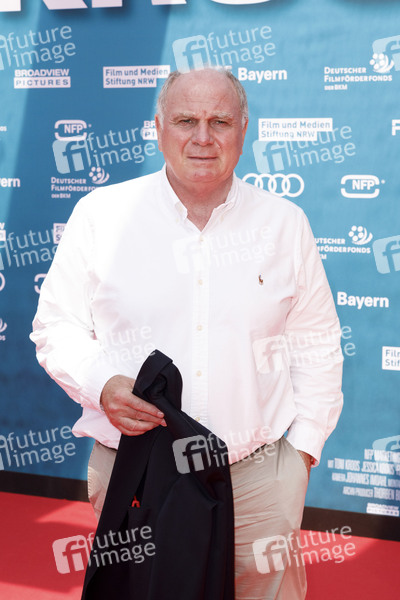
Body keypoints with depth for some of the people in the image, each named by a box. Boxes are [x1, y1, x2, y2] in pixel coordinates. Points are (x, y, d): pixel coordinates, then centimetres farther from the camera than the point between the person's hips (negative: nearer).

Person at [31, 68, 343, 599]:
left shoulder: (284, 223, 4)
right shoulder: (100, 214, 0)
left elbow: (316, 342, 10)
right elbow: (56, 325, 4)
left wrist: (303, 445, 5)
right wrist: (101, 384, -14)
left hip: (260, 475, 1)